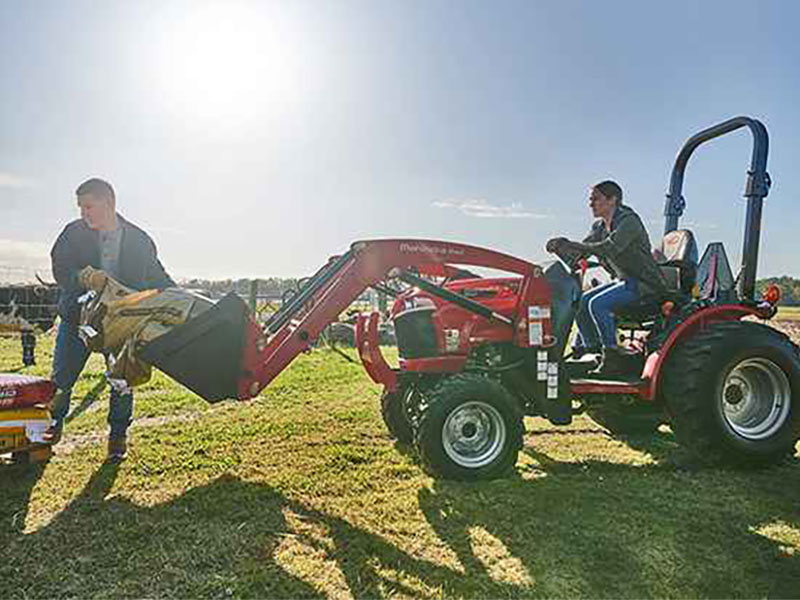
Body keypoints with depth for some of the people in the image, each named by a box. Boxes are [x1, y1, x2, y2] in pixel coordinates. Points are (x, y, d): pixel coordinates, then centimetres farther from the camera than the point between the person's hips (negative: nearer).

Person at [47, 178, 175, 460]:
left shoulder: (139, 240, -5)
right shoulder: (74, 233, -5)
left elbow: (158, 279, 3)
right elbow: (60, 270, -13)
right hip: (78, 315, 1)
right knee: (62, 376, 7)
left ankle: (118, 436, 18)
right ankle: (54, 424, 32)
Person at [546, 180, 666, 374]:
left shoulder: (628, 221, -17)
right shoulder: (599, 227, 11)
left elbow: (609, 248, -32)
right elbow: (582, 251, 9)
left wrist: (570, 245, -35)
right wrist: (561, 247, -12)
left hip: (644, 283, -9)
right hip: (623, 281, 9)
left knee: (598, 304, -26)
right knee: (581, 303, -2)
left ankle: (613, 356, -16)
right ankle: (592, 351, 5)